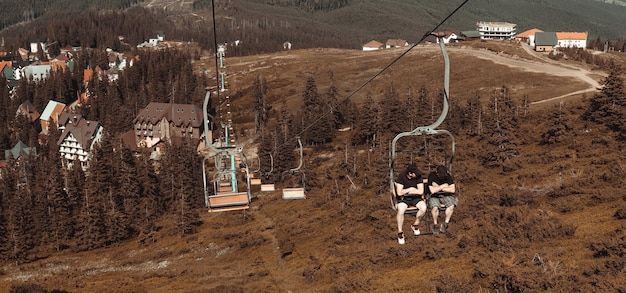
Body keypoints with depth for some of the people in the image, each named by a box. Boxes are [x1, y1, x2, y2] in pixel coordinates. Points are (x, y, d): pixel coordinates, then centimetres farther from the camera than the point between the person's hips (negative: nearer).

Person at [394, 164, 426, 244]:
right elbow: (399, 193, -20)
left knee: (423, 207, -27)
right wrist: (410, 189, -13)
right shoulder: (401, 176, -15)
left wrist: (406, 191, -13)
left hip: (415, 198, 3)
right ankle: (400, 232, -15)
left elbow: (421, 191, -14)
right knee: (401, 210, -34)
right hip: (403, 199, -3)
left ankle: (415, 225, 0)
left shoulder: (418, 176, -9)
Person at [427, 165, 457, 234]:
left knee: (451, 205, -28)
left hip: (446, 195, 2)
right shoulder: (431, 176, -14)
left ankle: (446, 223, -8)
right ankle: (435, 225, -8)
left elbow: (452, 190, -12)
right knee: (435, 207, -33)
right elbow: (432, 191, -20)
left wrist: (438, 188, -15)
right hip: (434, 197, -2)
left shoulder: (448, 176, -7)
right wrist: (443, 186, -15)